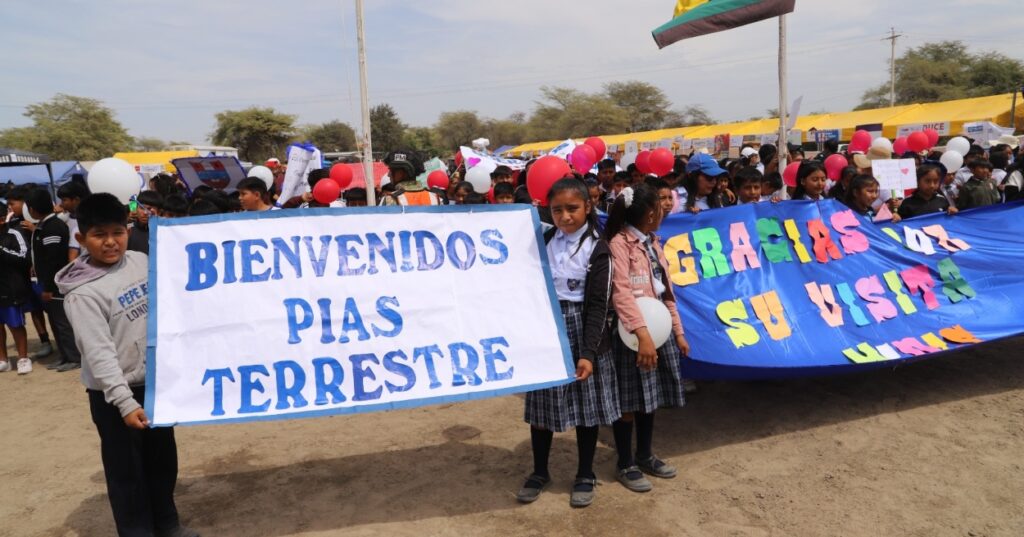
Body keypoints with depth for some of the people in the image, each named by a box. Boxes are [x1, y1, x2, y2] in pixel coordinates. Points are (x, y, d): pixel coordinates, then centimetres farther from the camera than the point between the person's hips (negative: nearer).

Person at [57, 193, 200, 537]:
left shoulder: (141, 261, -1)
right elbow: (99, 352, -22)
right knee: (127, 470, 7)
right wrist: (124, 401, -26)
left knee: (163, 459, 19)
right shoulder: (83, 293, -18)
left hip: (156, 380, 6)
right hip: (114, 392, -6)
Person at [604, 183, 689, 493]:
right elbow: (621, 292, -21)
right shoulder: (620, 242, -12)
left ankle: (645, 455, 30)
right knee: (629, 399, 1)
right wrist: (642, 334, -28)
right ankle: (625, 464, 14)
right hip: (633, 332, -8)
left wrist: (678, 332, 14)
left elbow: (666, 292, 16)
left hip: (659, 329, 8)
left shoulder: (653, 244, 15)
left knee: (651, 396, 15)